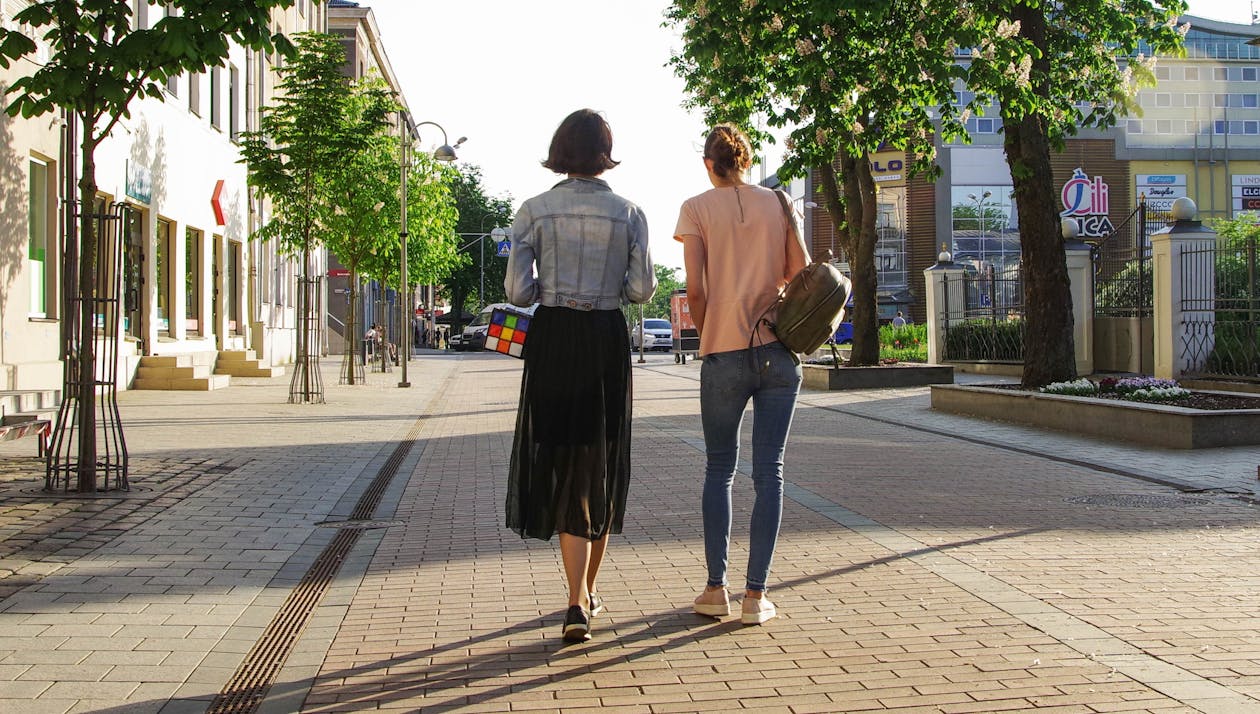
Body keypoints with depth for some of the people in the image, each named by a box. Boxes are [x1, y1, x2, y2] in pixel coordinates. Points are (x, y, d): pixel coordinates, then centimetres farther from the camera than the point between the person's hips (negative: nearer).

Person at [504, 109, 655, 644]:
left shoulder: (534, 211, -1)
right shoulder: (628, 213, 0)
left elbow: (518, 291, -6)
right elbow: (642, 288, -2)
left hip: (551, 341, -1)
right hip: (607, 341, 1)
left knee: (562, 463, 4)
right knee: (601, 465, 14)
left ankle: (578, 602, -9)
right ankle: (587, 593, 27)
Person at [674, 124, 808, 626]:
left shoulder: (697, 208, 1)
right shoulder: (778, 204, 8)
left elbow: (695, 289, -7)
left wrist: (709, 337, 7)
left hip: (725, 353, -2)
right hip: (780, 353, 2)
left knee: (718, 469, 12)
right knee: (769, 471, 5)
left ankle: (716, 587, 10)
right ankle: (755, 594, 5)